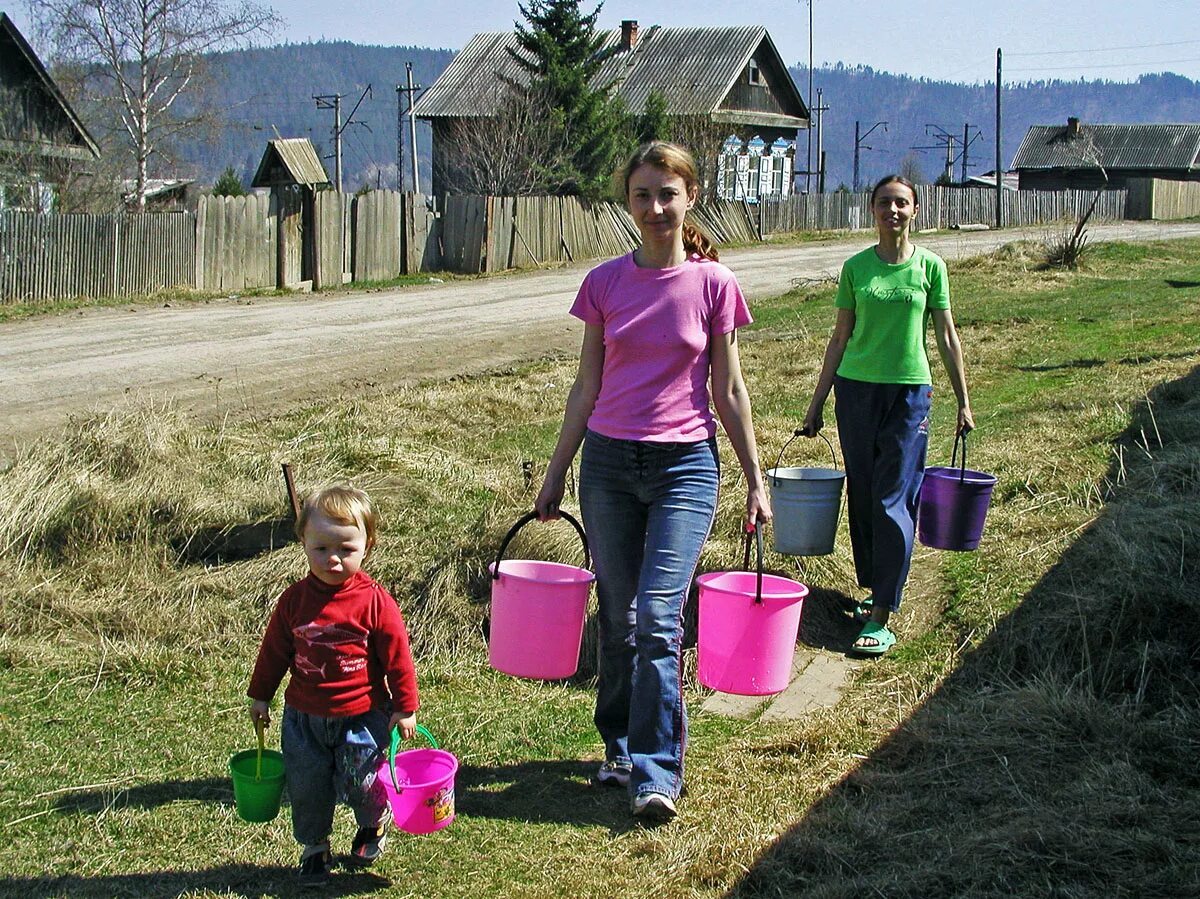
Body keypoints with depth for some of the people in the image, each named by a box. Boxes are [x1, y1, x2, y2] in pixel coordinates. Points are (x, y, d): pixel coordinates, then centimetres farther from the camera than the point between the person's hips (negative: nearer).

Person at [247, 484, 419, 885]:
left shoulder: (375, 602, -14)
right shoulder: (294, 600, -5)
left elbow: (398, 657, -7)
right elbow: (274, 650, 7)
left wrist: (405, 707, -3)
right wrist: (260, 695, 13)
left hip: (362, 716, -3)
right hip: (304, 716, 3)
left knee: (360, 784, 8)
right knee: (306, 788, 11)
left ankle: (374, 823, 41)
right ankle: (314, 848, 34)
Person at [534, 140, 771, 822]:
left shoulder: (713, 283, -3)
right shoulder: (605, 282, 3)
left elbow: (728, 391, 3)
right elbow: (586, 388, 9)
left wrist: (755, 479, 3)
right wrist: (556, 473, 9)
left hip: (685, 465, -3)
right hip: (609, 462, 3)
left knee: (659, 618, -11)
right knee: (619, 620, 10)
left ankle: (656, 771, -3)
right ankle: (622, 748, 25)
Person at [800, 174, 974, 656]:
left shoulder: (930, 266, 1)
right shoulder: (856, 267, 4)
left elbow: (947, 337, 6)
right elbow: (840, 338, 9)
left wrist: (963, 402, 5)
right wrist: (816, 404, 8)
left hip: (909, 393, -2)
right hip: (856, 390, 2)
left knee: (894, 502, -7)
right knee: (862, 497, 7)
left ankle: (880, 618, -8)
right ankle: (875, 589, 23)